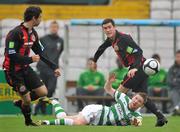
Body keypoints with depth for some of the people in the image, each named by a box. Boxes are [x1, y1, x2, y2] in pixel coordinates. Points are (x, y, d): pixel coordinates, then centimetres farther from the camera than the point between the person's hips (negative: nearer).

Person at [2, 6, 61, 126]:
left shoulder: (33, 33, 4)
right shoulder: (15, 33, -23)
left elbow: (40, 52, 14)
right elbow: (11, 55, -27)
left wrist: (54, 67, 10)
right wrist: (30, 59, -23)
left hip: (25, 68, 8)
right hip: (13, 71, -8)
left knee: (43, 92, 2)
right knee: (27, 99, -3)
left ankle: (20, 103, 25)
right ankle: (28, 121, 24)